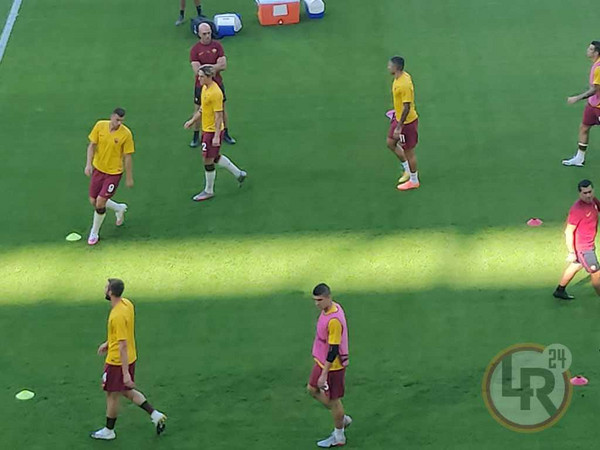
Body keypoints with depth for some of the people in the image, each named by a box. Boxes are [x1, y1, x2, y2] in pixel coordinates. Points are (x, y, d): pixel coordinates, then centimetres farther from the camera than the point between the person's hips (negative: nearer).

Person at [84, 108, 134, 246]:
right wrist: (89, 164, -13)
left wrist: (129, 178, -4)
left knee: (100, 203, -9)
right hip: (98, 169, 4)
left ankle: (94, 233, 15)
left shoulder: (126, 134, -17)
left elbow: (127, 157, -10)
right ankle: (119, 208, 40)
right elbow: (92, 145, -1)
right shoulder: (100, 126, -9)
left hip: (114, 173, -4)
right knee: (93, 202, 11)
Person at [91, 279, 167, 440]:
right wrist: (108, 343, 26)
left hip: (117, 362, -9)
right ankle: (155, 415, 19)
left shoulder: (117, 316, -29)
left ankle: (108, 431, 26)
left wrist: (125, 373, -26)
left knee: (112, 395, 10)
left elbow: (123, 345, -28)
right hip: (130, 358, 9)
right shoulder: (126, 304, -1)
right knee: (127, 391, 23)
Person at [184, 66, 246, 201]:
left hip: (213, 131, -9)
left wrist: (216, 136, -23)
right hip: (206, 129, 9)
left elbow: (219, 116, -22)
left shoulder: (215, 93, -23)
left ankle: (209, 191, 16)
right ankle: (239, 174, 37)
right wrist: (192, 120, 19)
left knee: (208, 161, 1)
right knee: (215, 157, 21)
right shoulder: (205, 88, 5)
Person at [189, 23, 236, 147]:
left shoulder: (217, 45, -3)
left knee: (222, 109, 12)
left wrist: (206, 66, -18)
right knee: (198, 111, 5)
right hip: (201, 85, -2)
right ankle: (196, 137, 19)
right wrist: (215, 67, -16)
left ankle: (225, 134, 27)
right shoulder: (195, 50, -11)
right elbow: (197, 71, -19)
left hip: (217, 83, 2)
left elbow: (223, 65, -11)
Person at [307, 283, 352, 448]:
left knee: (333, 399, 6)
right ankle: (343, 419, 33)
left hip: (333, 365, -10)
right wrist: (318, 355, 25)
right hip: (322, 361, 10)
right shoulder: (331, 308, -1)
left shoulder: (334, 320, -30)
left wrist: (324, 374, -23)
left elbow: (334, 349, -27)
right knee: (312, 389, 21)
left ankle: (338, 438, 25)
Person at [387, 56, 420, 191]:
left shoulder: (404, 85, -31)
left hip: (407, 122, -10)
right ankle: (407, 169, 37)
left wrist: (399, 127, -25)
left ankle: (414, 181, 23)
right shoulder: (401, 76, -2)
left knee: (408, 151, 6)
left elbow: (406, 108, -29)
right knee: (391, 143, 21)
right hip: (398, 118, 10)